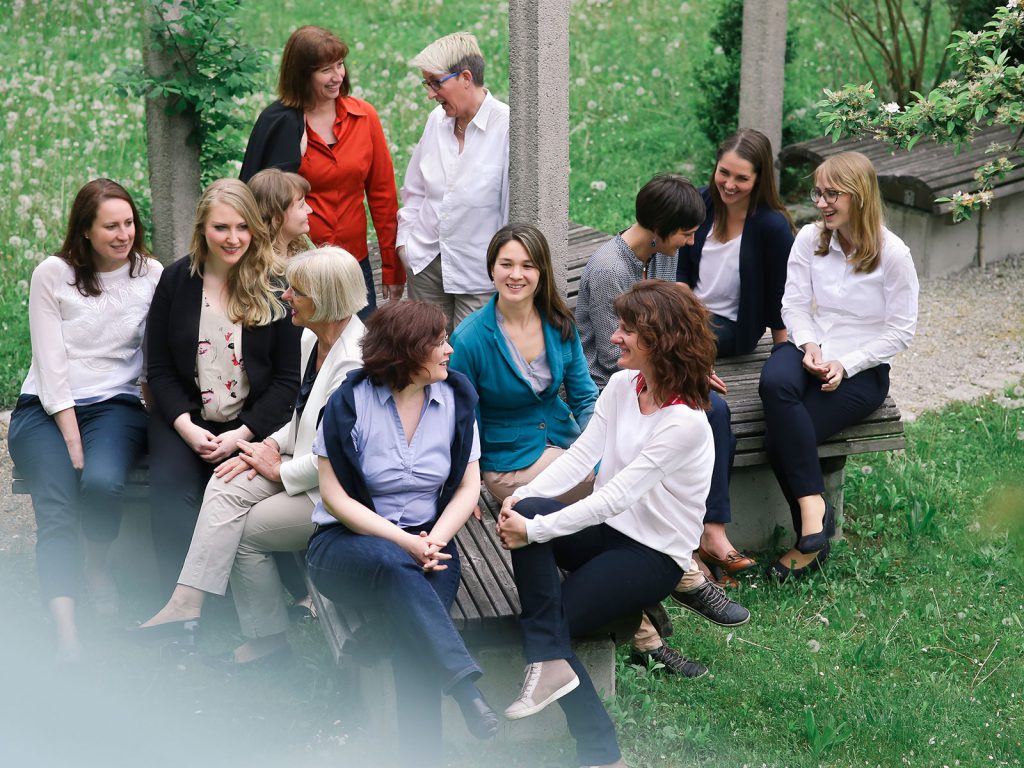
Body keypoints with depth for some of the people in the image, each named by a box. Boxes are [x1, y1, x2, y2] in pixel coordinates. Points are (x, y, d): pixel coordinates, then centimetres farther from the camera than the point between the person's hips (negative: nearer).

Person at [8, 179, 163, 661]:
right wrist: (72, 441, -13)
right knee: (56, 509, -26)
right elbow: (51, 364, -5)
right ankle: (66, 637, -36)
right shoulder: (52, 274, 0)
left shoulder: (151, 276, 4)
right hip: (46, 409, -1)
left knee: (103, 481, -32)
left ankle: (97, 565, 0)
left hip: (115, 405, 1)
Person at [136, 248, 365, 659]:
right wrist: (273, 444, 2)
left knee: (247, 532, -7)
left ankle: (268, 638, 13)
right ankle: (186, 603, -15)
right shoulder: (312, 339, 7)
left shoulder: (353, 363, -24)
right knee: (227, 485, -11)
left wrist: (280, 471, -11)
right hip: (311, 467, 9)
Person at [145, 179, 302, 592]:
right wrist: (187, 427, -9)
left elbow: (288, 377, 1)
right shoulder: (176, 280, 6)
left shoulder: (274, 287, 1)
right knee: (172, 491, -27)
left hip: (254, 422, -1)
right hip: (187, 420, 2)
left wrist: (242, 434, -11)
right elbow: (159, 368, 7)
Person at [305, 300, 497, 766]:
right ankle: (465, 687, -42)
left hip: (425, 540, 2)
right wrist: (402, 541, -17)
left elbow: (467, 489, 5)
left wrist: (434, 540, -14)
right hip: (347, 541, -2)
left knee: (413, 623, -29)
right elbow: (334, 497, -7)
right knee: (394, 567, -38)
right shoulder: (351, 402, -6)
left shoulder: (455, 399, 4)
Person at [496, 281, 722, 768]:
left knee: (554, 619, -21)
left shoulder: (685, 423, -22)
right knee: (526, 510, -24)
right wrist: (524, 496, -18)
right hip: (607, 528, 7)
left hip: (656, 552, -7)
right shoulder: (622, 386, 1)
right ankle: (550, 663, -26)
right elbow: (581, 456, -1)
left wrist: (535, 531, -27)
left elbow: (615, 496, -26)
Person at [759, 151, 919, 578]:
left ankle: (811, 542, -8)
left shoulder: (892, 254, -10)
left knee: (780, 436, -27)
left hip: (862, 371, -4)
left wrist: (845, 366, -15)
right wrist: (808, 345, -16)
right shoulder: (809, 239, 2)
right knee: (774, 383, -35)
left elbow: (900, 331, -7)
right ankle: (812, 507, -27)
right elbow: (795, 303, 4)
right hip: (809, 352, 4)